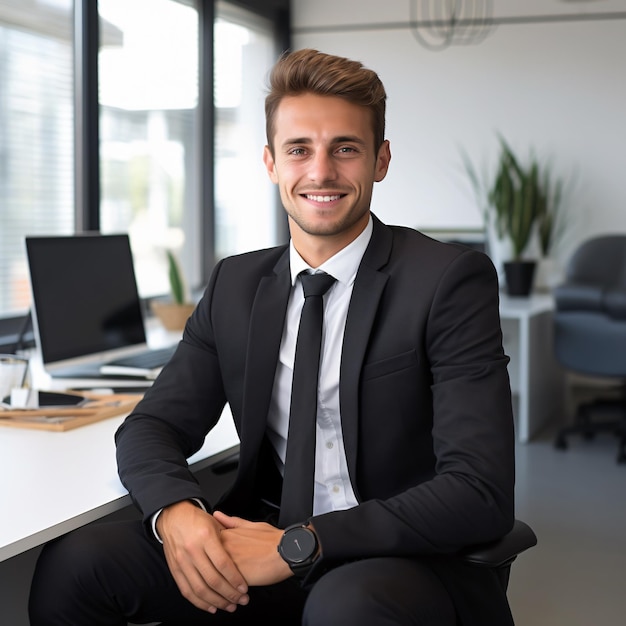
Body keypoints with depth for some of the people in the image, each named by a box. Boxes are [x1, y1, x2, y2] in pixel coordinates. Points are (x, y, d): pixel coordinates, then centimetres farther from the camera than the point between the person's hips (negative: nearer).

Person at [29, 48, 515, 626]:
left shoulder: (451, 279, -10)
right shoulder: (235, 285, 7)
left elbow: (481, 493, -17)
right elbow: (152, 426, 7)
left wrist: (301, 544, -24)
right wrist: (175, 509, -17)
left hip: (405, 559, -4)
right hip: (266, 542, 5)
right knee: (73, 563, -16)